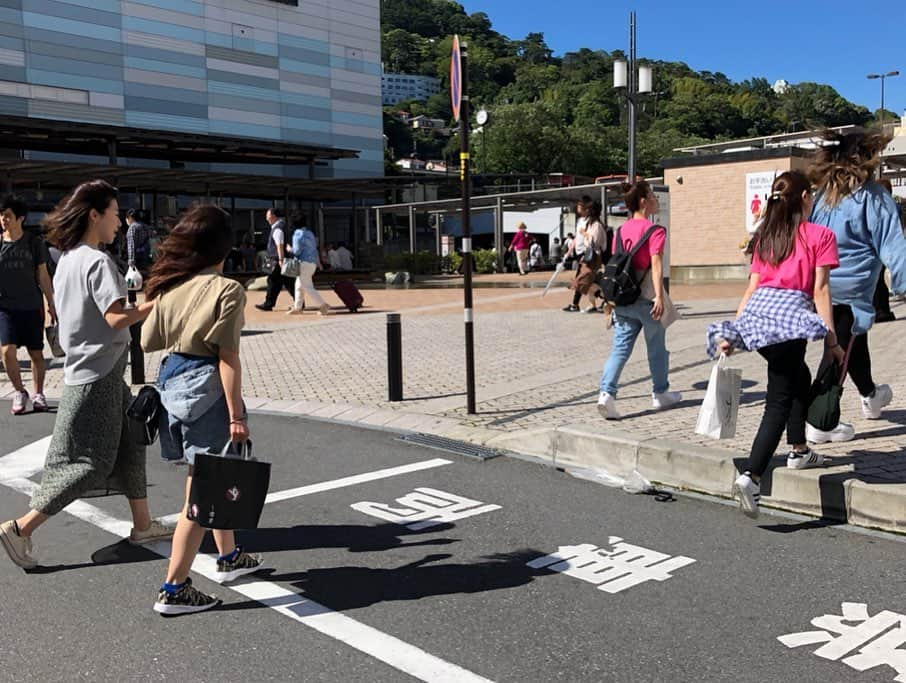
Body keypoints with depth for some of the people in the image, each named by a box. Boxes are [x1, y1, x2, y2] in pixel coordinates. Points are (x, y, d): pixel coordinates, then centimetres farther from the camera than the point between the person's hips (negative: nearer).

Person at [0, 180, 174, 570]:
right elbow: (116, 317, -26)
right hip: (98, 375, -10)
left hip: (84, 369, 10)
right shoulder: (97, 261, -18)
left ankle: (142, 525, 24)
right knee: (91, 462, -3)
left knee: (129, 445, 15)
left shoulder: (67, 259, 11)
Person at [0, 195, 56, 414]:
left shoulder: (34, 243, 0)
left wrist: (51, 305, 4)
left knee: (36, 354, 5)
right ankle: (19, 392, 8)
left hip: (32, 307, 0)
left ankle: (38, 394, 23)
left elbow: (43, 276, 5)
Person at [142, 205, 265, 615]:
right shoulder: (226, 289, -14)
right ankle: (174, 590, 5)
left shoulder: (168, 286, 4)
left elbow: (148, 341, 8)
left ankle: (229, 557, 37)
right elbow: (227, 358, -17)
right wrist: (237, 415, -14)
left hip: (171, 379, 8)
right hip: (205, 386, -8)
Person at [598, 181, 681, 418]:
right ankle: (660, 394, 28)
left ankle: (606, 393, -13)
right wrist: (659, 296, -24)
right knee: (657, 348, 13)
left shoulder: (621, 230, 9)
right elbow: (656, 264, -20)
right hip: (647, 298, -5)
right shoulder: (655, 230, -10)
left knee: (620, 349, 4)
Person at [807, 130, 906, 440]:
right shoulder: (873, 196, -10)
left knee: (855, 342, 26)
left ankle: (870, 396, 47)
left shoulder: (823, 194, 7)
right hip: (850, 291, -7)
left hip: (820, 284, 7)